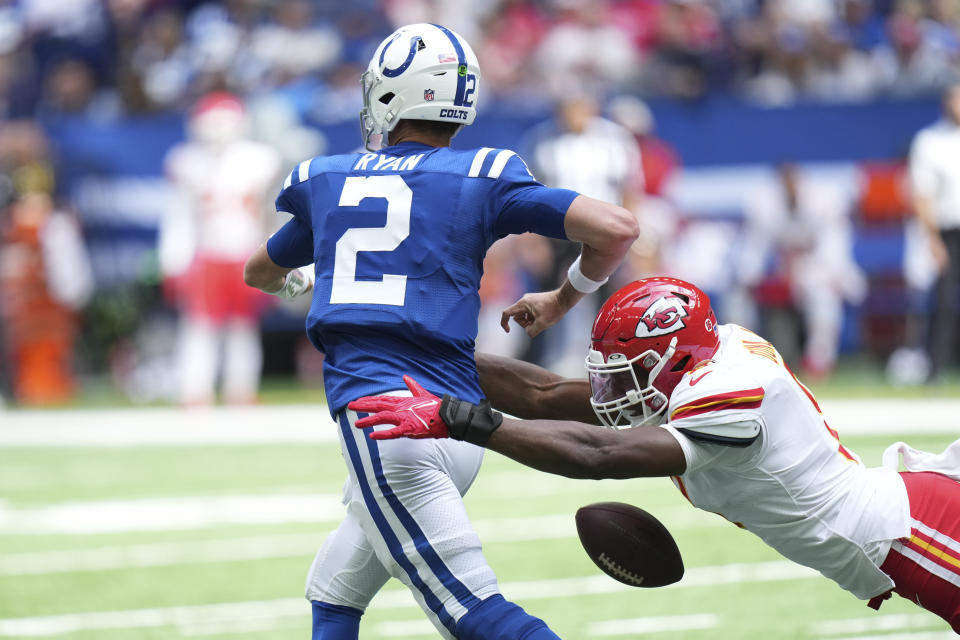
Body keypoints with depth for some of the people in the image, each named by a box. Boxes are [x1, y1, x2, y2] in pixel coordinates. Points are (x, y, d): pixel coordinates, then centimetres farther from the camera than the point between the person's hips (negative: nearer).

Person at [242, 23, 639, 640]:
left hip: (381, 418, -3)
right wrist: (562, 300, 17)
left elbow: (262, 272, 34)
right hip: (455, 418, 3)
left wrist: (301, 277, 57)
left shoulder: (328, 181, 14)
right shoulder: (482, 177, 8)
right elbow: (617, 228, -1)